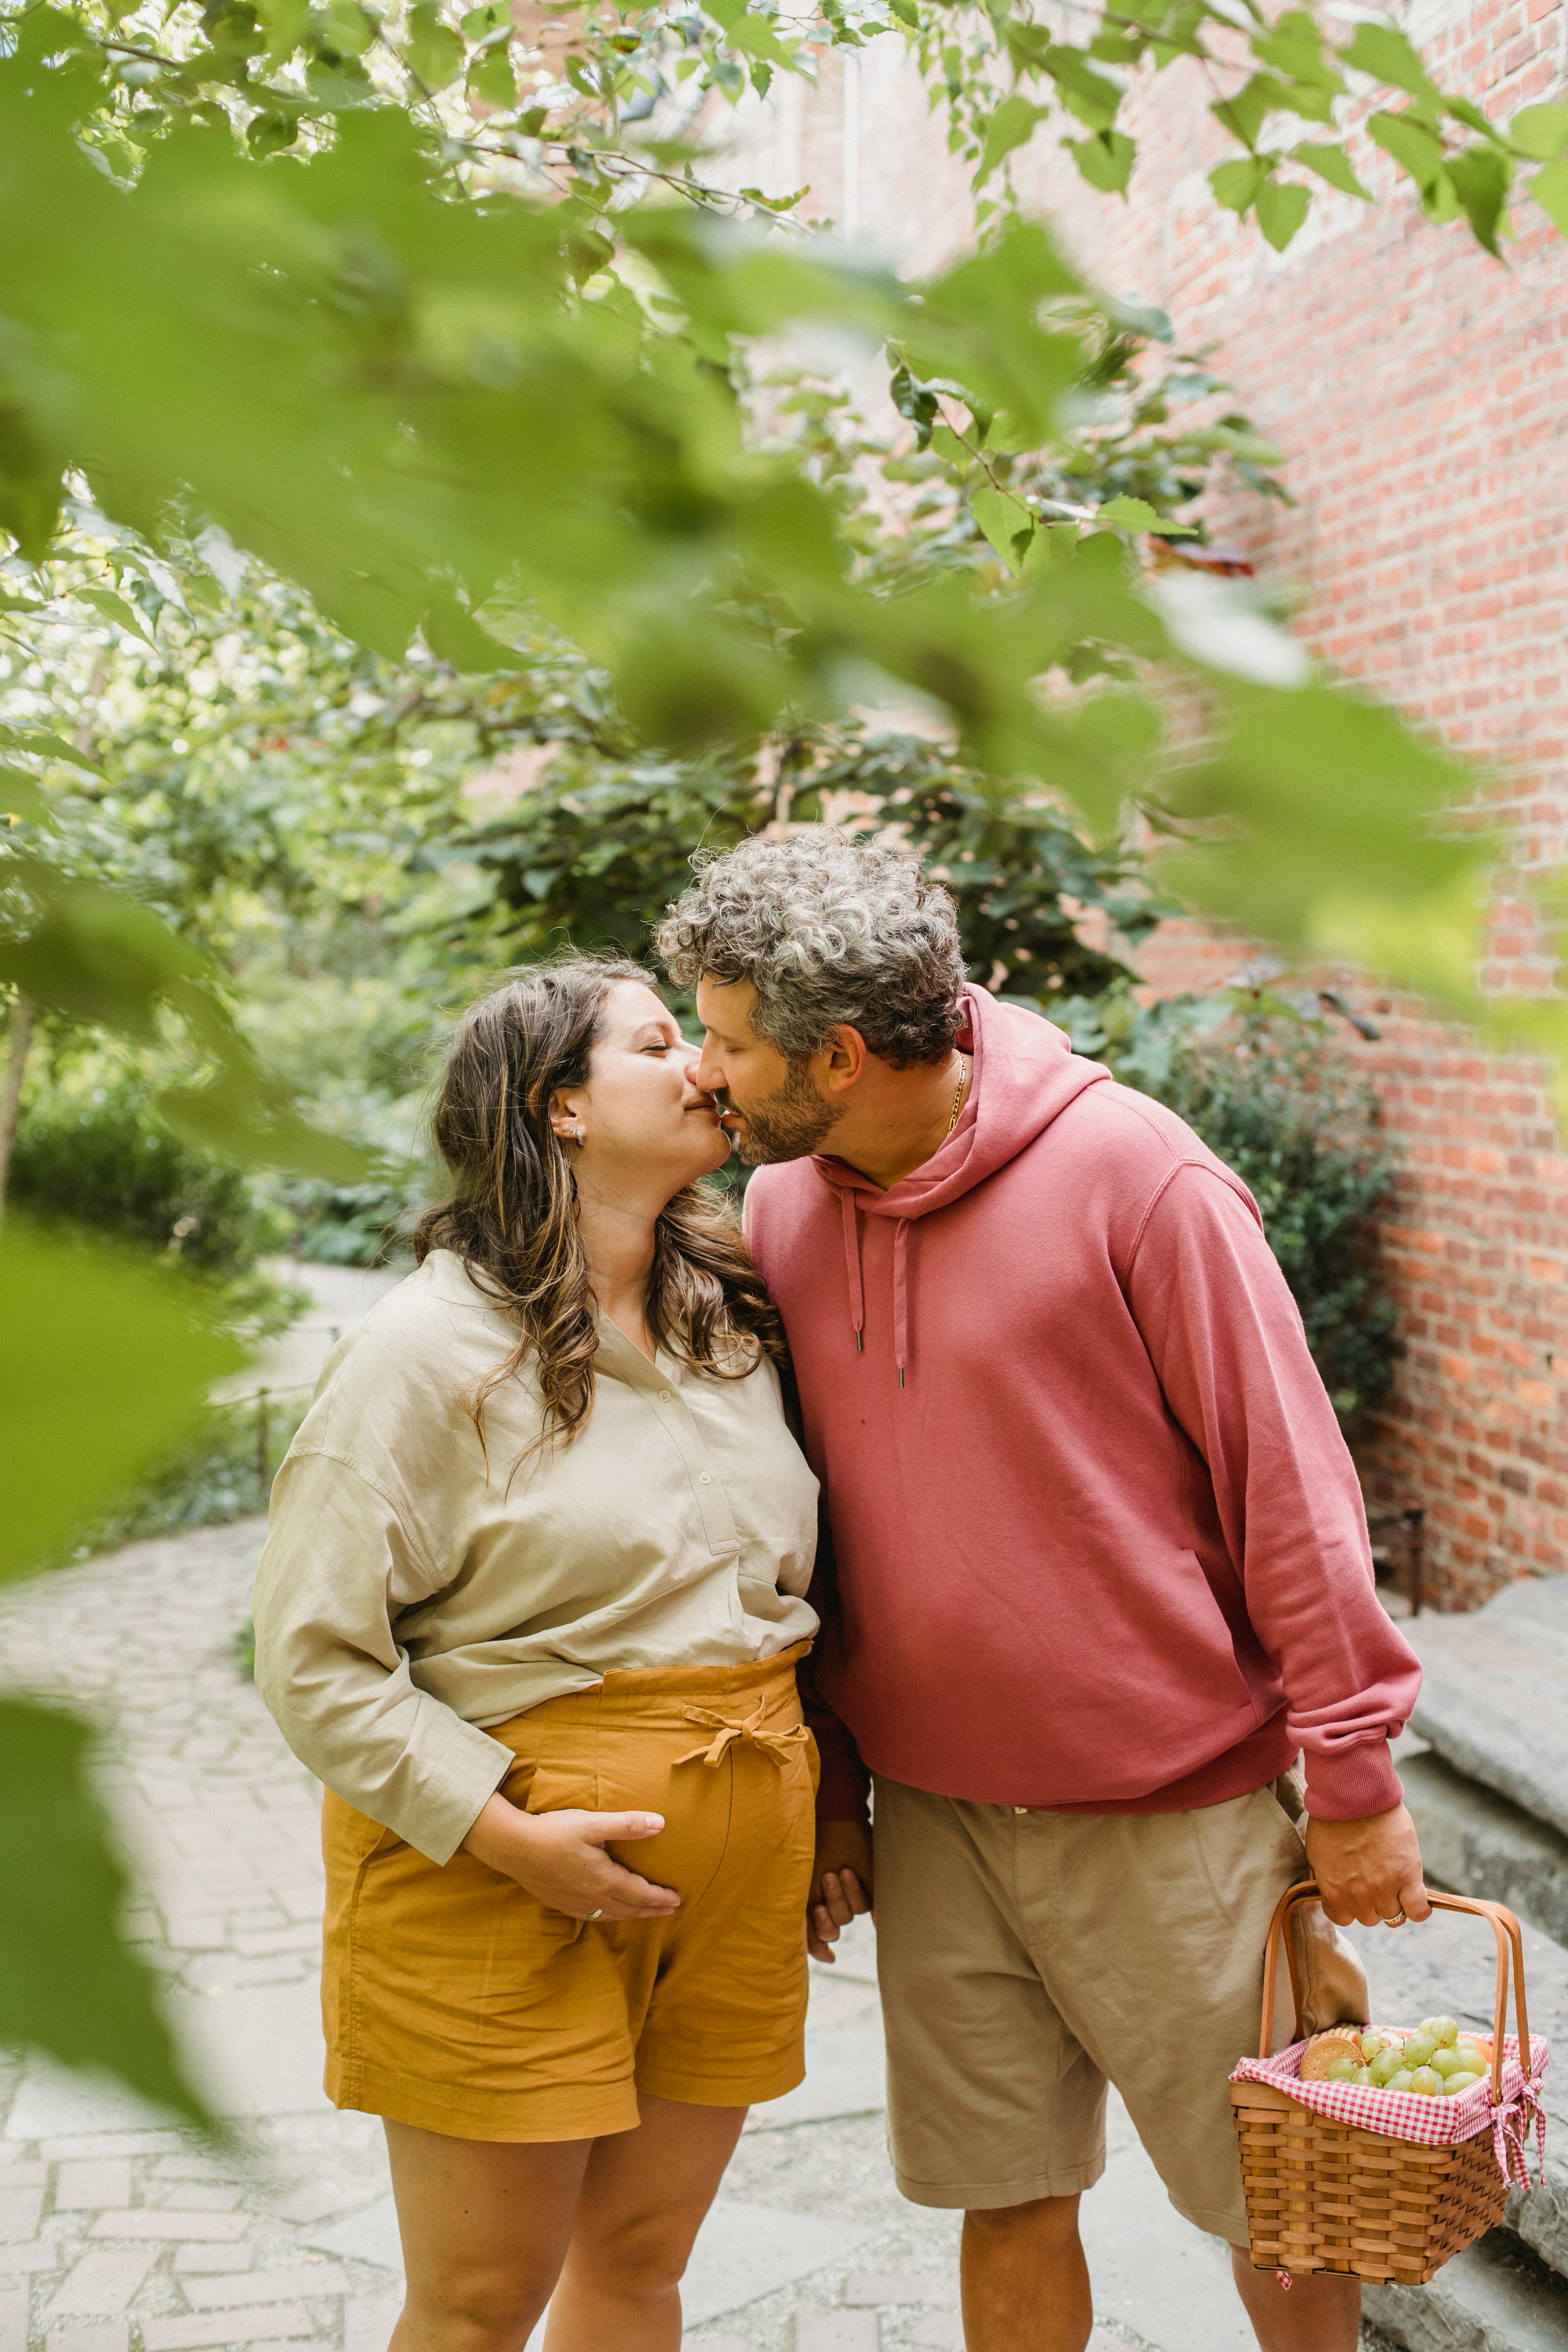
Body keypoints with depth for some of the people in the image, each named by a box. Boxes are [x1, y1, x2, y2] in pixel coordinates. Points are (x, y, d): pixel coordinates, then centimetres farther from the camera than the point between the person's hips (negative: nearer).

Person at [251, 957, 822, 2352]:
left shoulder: (737, 1319, 9)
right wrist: (506, 1835, -19)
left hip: (737, 1869, 6)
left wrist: (820, 1800, 13)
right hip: (496, 1872, -5)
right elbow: (314, 1658, -13)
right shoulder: (434, 1346, -12)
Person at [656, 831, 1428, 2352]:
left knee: (1272, 2196, 11)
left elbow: (1287, 1483, -11)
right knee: (1006, 2200, 14)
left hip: (1175, 1817, -4)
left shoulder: (1132, 1173, -16)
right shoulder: (783, 1210, 1)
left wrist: (1353, 1780, -9)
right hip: (935, 1824, 4)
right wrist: (825, 1786, 13)